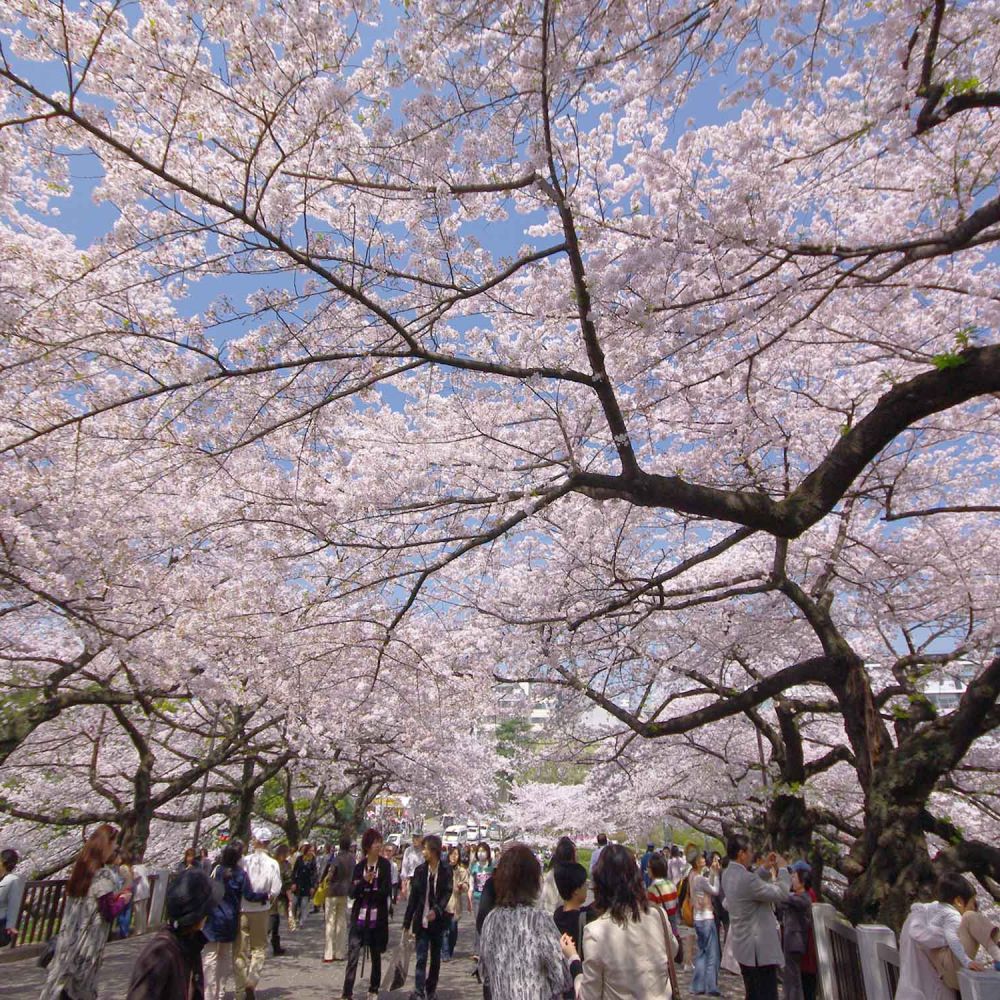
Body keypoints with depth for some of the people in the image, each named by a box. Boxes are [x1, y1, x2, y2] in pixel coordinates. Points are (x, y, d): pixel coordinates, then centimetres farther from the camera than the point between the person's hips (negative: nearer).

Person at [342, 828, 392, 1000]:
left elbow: (386, 891, -9)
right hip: (359, 917, 1)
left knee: (376, 955, 11)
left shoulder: (384, 865, -3)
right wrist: (364, 881, -18)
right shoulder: (359, 866, 4)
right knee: (353, 955, -6)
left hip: (378, 918, -1)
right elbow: (352, 893, -1)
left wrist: (363, 892, -9)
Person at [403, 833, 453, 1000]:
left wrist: (437, 910, -29)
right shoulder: (420, 870, 0)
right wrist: (407, 923, 1)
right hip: (421, 921, 0)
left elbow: (447, 893, -12)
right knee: (421, 958, -6)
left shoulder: (446, 871, -5)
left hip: (438, 921, 0)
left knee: (435, 957, 12)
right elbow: (413, 897, 2)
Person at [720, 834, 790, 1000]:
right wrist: (782, 868, -4)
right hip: (759, 949, -10)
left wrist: (768, 868, 18)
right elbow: (781, 894, -19)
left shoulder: (728, 874, 4)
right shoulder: (746, 878, -27)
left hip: (744, 947, 10)